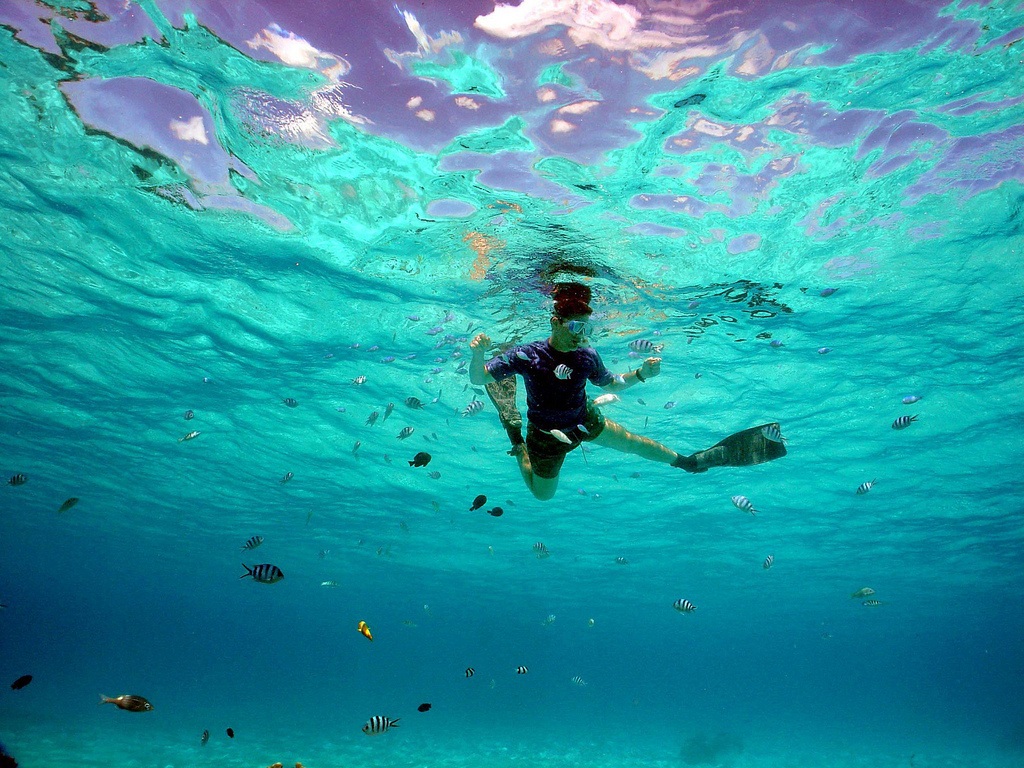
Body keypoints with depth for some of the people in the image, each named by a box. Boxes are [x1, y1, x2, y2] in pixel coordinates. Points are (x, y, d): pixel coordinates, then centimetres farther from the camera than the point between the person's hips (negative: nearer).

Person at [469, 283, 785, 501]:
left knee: (636, 444, 14)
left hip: (584, 420, 3)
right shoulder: (527, 355, -32)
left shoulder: (587, 356, -20)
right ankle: (518, 446, 40)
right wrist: (477, 355, -49)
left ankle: (688, 461, 39)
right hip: (547, 434, -3)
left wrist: (641, 374, -17)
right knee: (542, 494, 18)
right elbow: (478, 378, -27)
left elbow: (611, 384, 0)